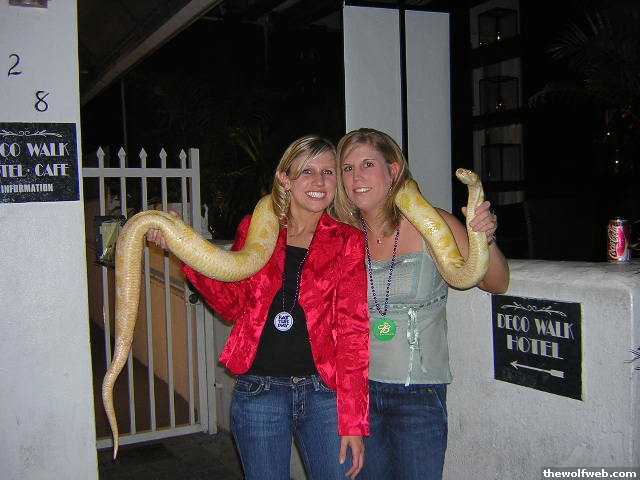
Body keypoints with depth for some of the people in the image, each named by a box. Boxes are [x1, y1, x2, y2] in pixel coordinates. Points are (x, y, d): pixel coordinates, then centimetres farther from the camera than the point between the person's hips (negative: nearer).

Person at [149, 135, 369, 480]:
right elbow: (233, 304, 6)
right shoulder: (254, 228, 6)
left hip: (323, 390, -1)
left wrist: (353, 421, -9)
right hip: (258, 390, 1)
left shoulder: (348, 241, 1)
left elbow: (353, 329, -4)